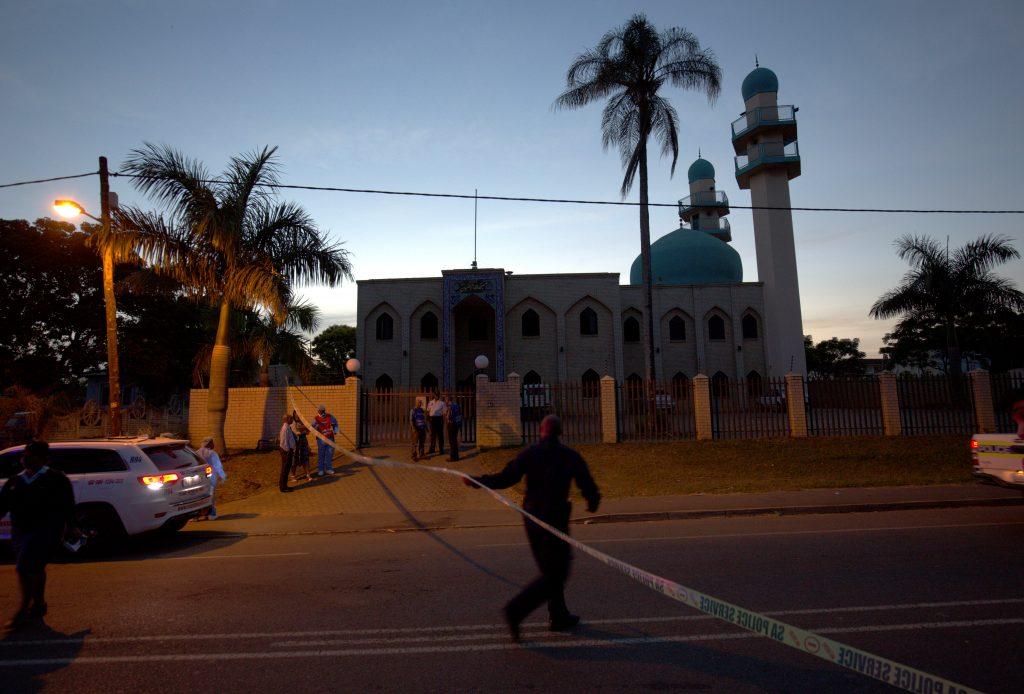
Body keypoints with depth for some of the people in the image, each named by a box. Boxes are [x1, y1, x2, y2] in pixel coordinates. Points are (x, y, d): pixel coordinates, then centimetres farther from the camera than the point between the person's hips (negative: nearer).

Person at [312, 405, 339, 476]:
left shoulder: (330, 417, 2)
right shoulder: (316, 419, -4)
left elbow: (335, 424, 15)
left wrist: (335, 431, 3)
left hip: (330, 438, 2)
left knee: (329, 454, 8)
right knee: (321, 455, 2)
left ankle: (328, 469, 20)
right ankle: (320, 470, 11)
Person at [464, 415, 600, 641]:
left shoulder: (529, 454, -2)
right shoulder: (571, 456, -6)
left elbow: (506, 477, -11)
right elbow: (588, 487, -3)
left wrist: (476, 481, -1)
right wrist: (592, 504, 19)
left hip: (531, 518, 5)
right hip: (555, 519, -5)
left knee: (550, 570, 20)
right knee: (554, 575, 2)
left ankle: (559, 616, 29)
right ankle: (516, 610, -11)